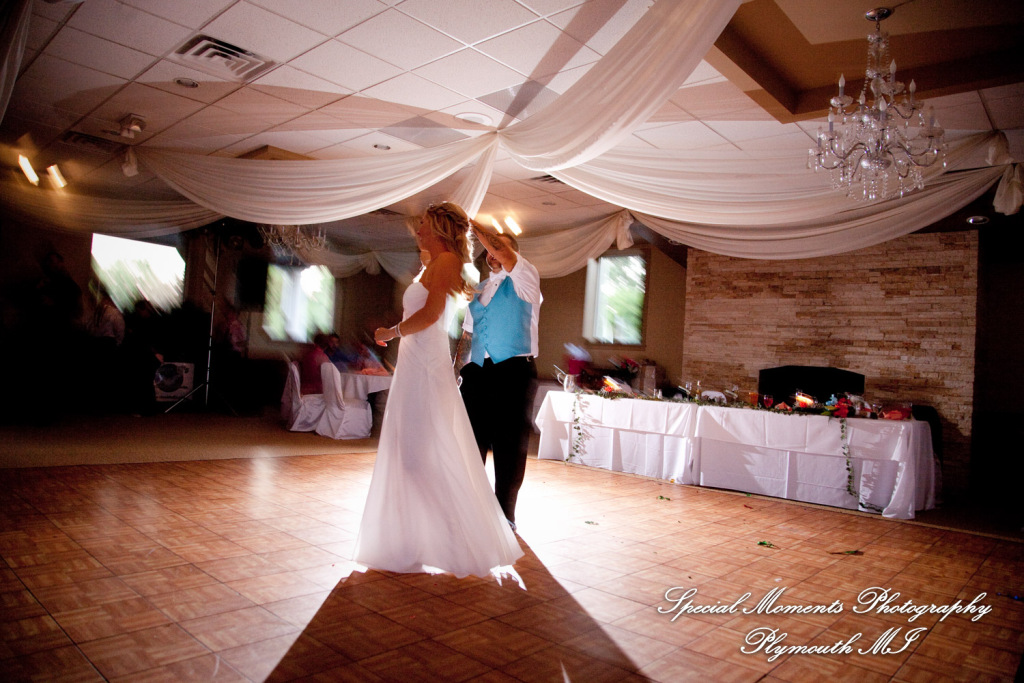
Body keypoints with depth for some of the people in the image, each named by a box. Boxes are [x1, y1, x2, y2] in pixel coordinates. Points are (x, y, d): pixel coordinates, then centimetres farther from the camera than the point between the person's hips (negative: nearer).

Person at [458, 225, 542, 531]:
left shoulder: (524, 280, 2)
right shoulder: (478, 290, 20)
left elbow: (504, 254, -18)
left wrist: (474, 225, -12)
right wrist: (464, 367, 14)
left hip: (514, 372, -6)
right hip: (477, 371, 6)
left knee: (509, 445, 1)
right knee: (472, 441, 9)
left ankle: (504, 514, 13)